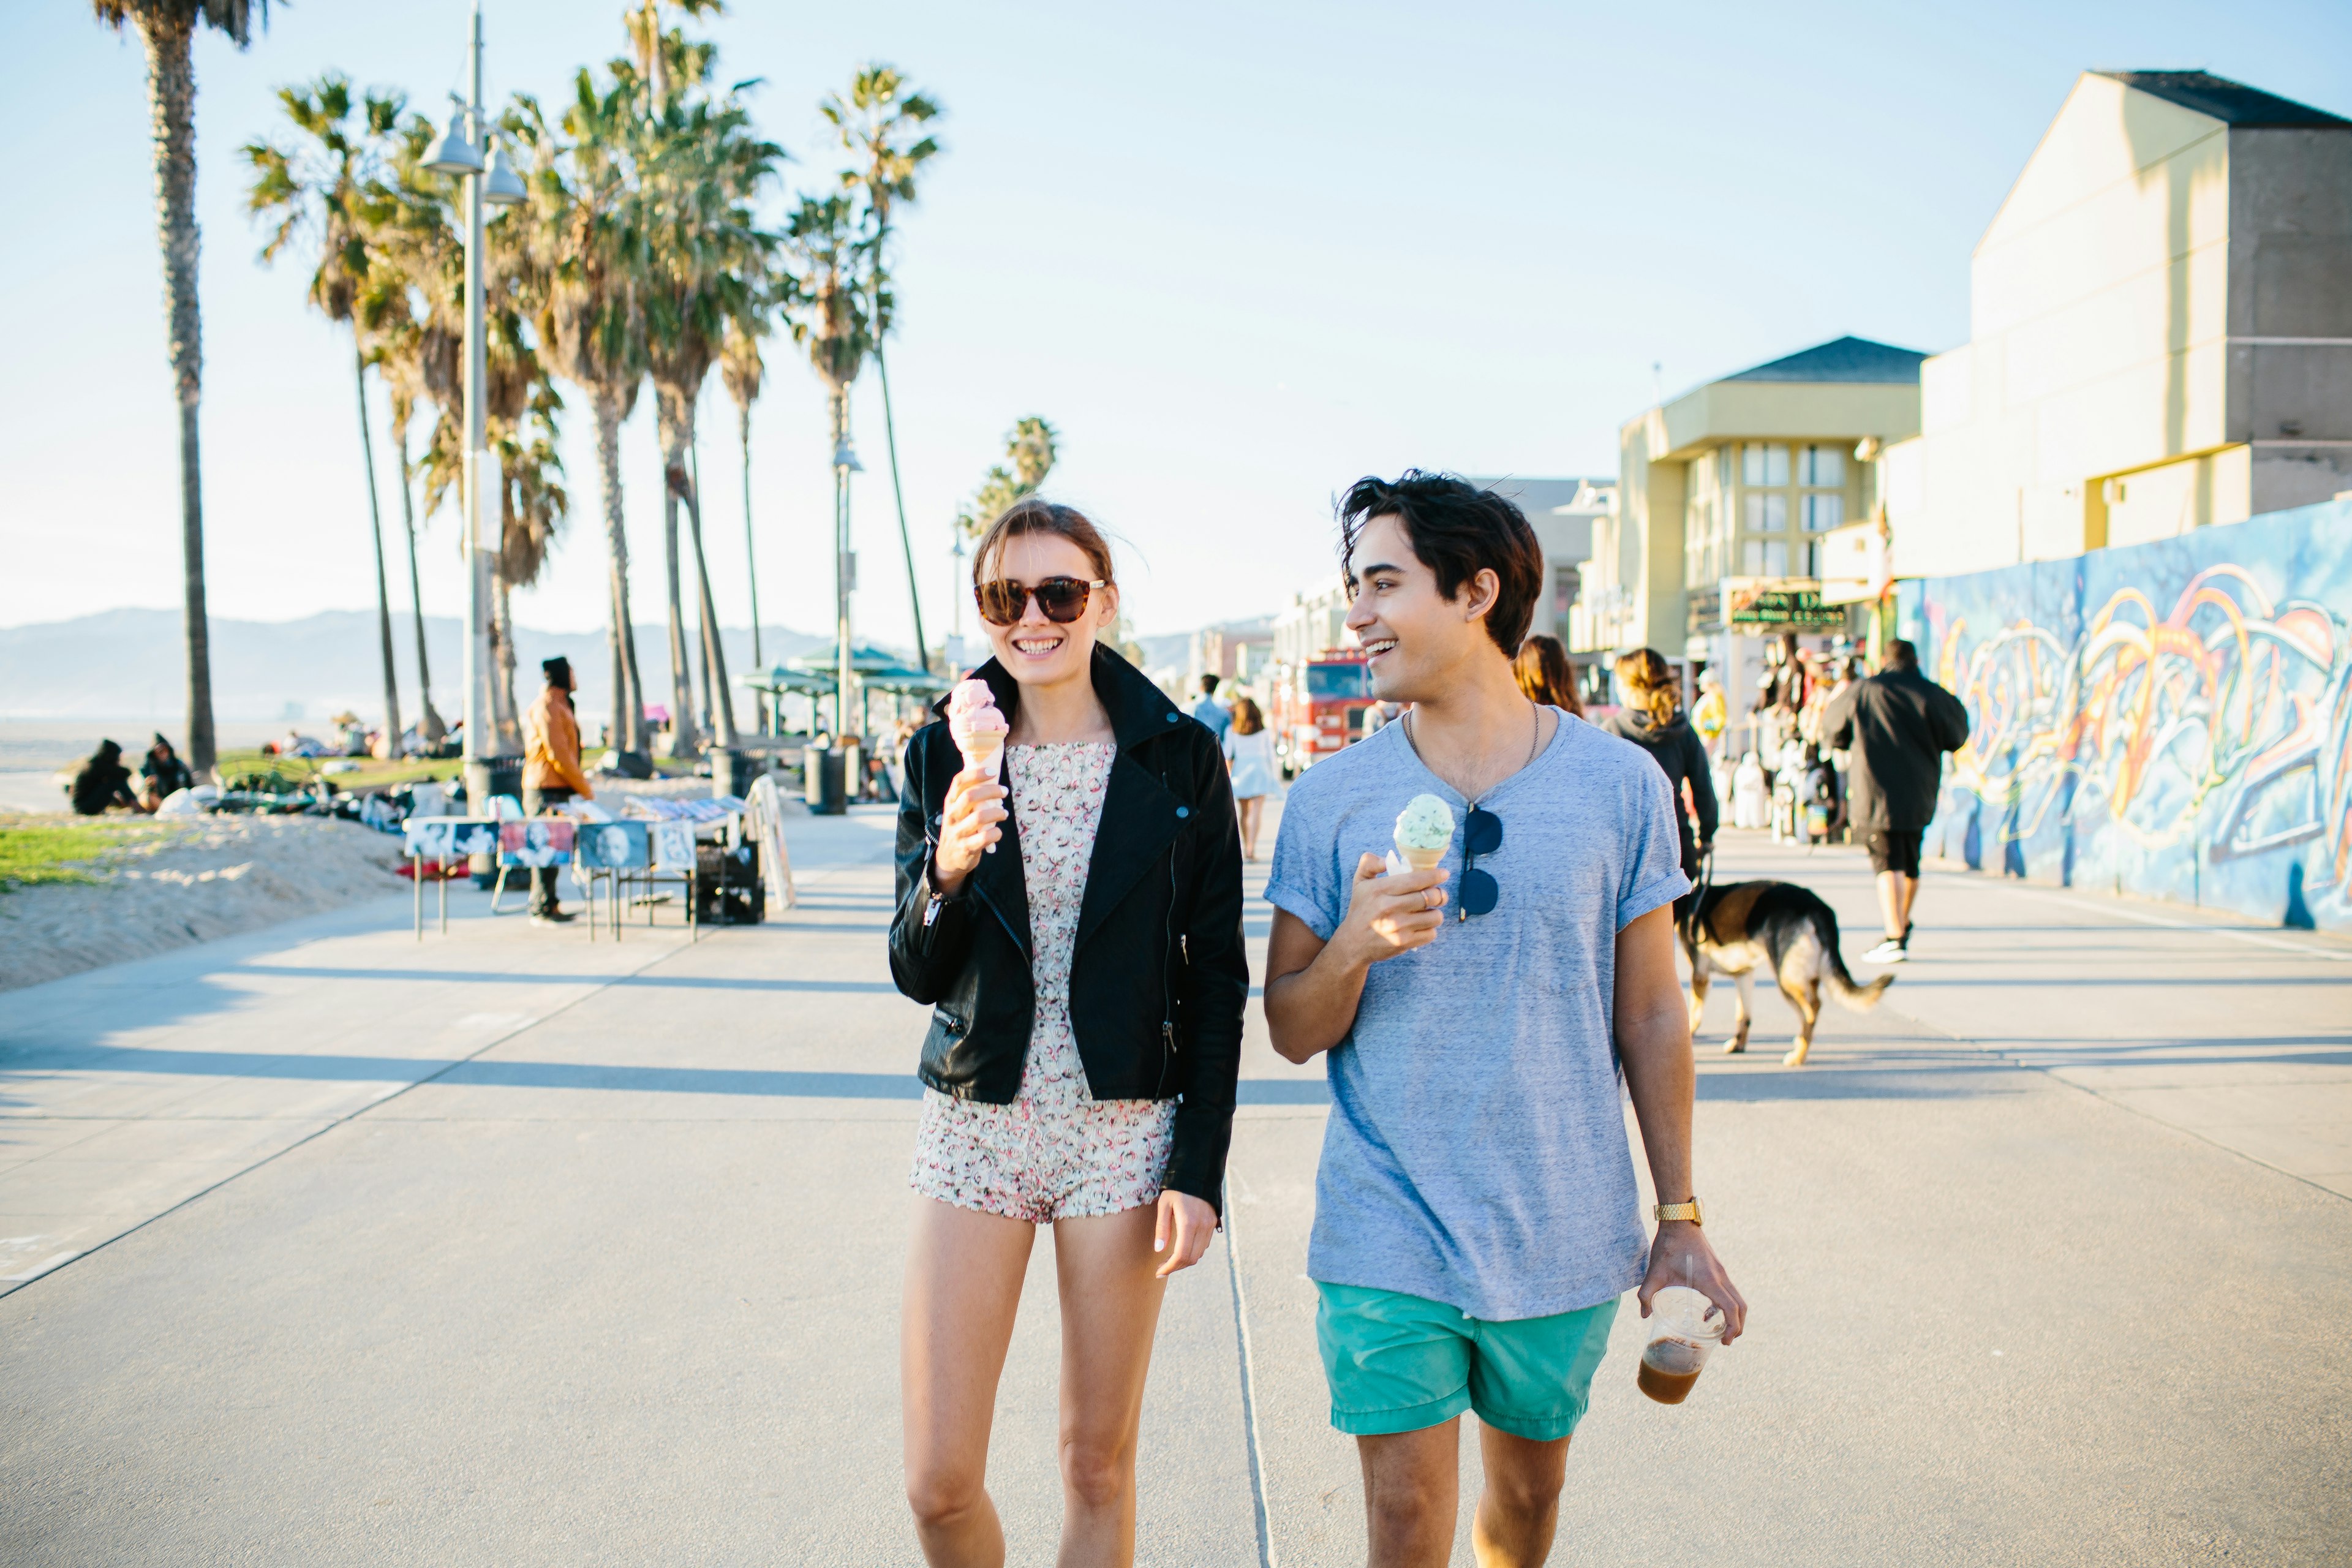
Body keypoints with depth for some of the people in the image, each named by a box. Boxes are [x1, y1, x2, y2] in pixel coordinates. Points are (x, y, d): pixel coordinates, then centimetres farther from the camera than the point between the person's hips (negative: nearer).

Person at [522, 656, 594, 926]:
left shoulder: (561, 706, 20)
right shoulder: (547, 707, -12)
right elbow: (557, 753, -18)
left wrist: (580, 783, 14)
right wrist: (585, 789, -14)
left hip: (558, 790, 10)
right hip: (546, 790, -10)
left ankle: (548, 905, 18)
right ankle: (542, 910, -4)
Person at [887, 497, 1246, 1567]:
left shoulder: (1180, 758, -3)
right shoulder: (943, 756, 2)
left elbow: (1217, 977, 0)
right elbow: (918, 976, 1)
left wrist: (1201, 1166, -6)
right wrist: (948, 873, -20)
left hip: (1124, 1135, -1)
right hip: (977, 1128, 2)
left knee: (1098, 1466, 9)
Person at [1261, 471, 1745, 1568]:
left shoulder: (1619, 785, -4)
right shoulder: (1331, 799, -3)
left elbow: (1650, 1015, 3)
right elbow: (1291, 1033, 0)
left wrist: (1680, 1218, 5)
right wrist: (1353, 947, -21)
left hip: (1566, 1235, 1)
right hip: (1386, 1240, 0)